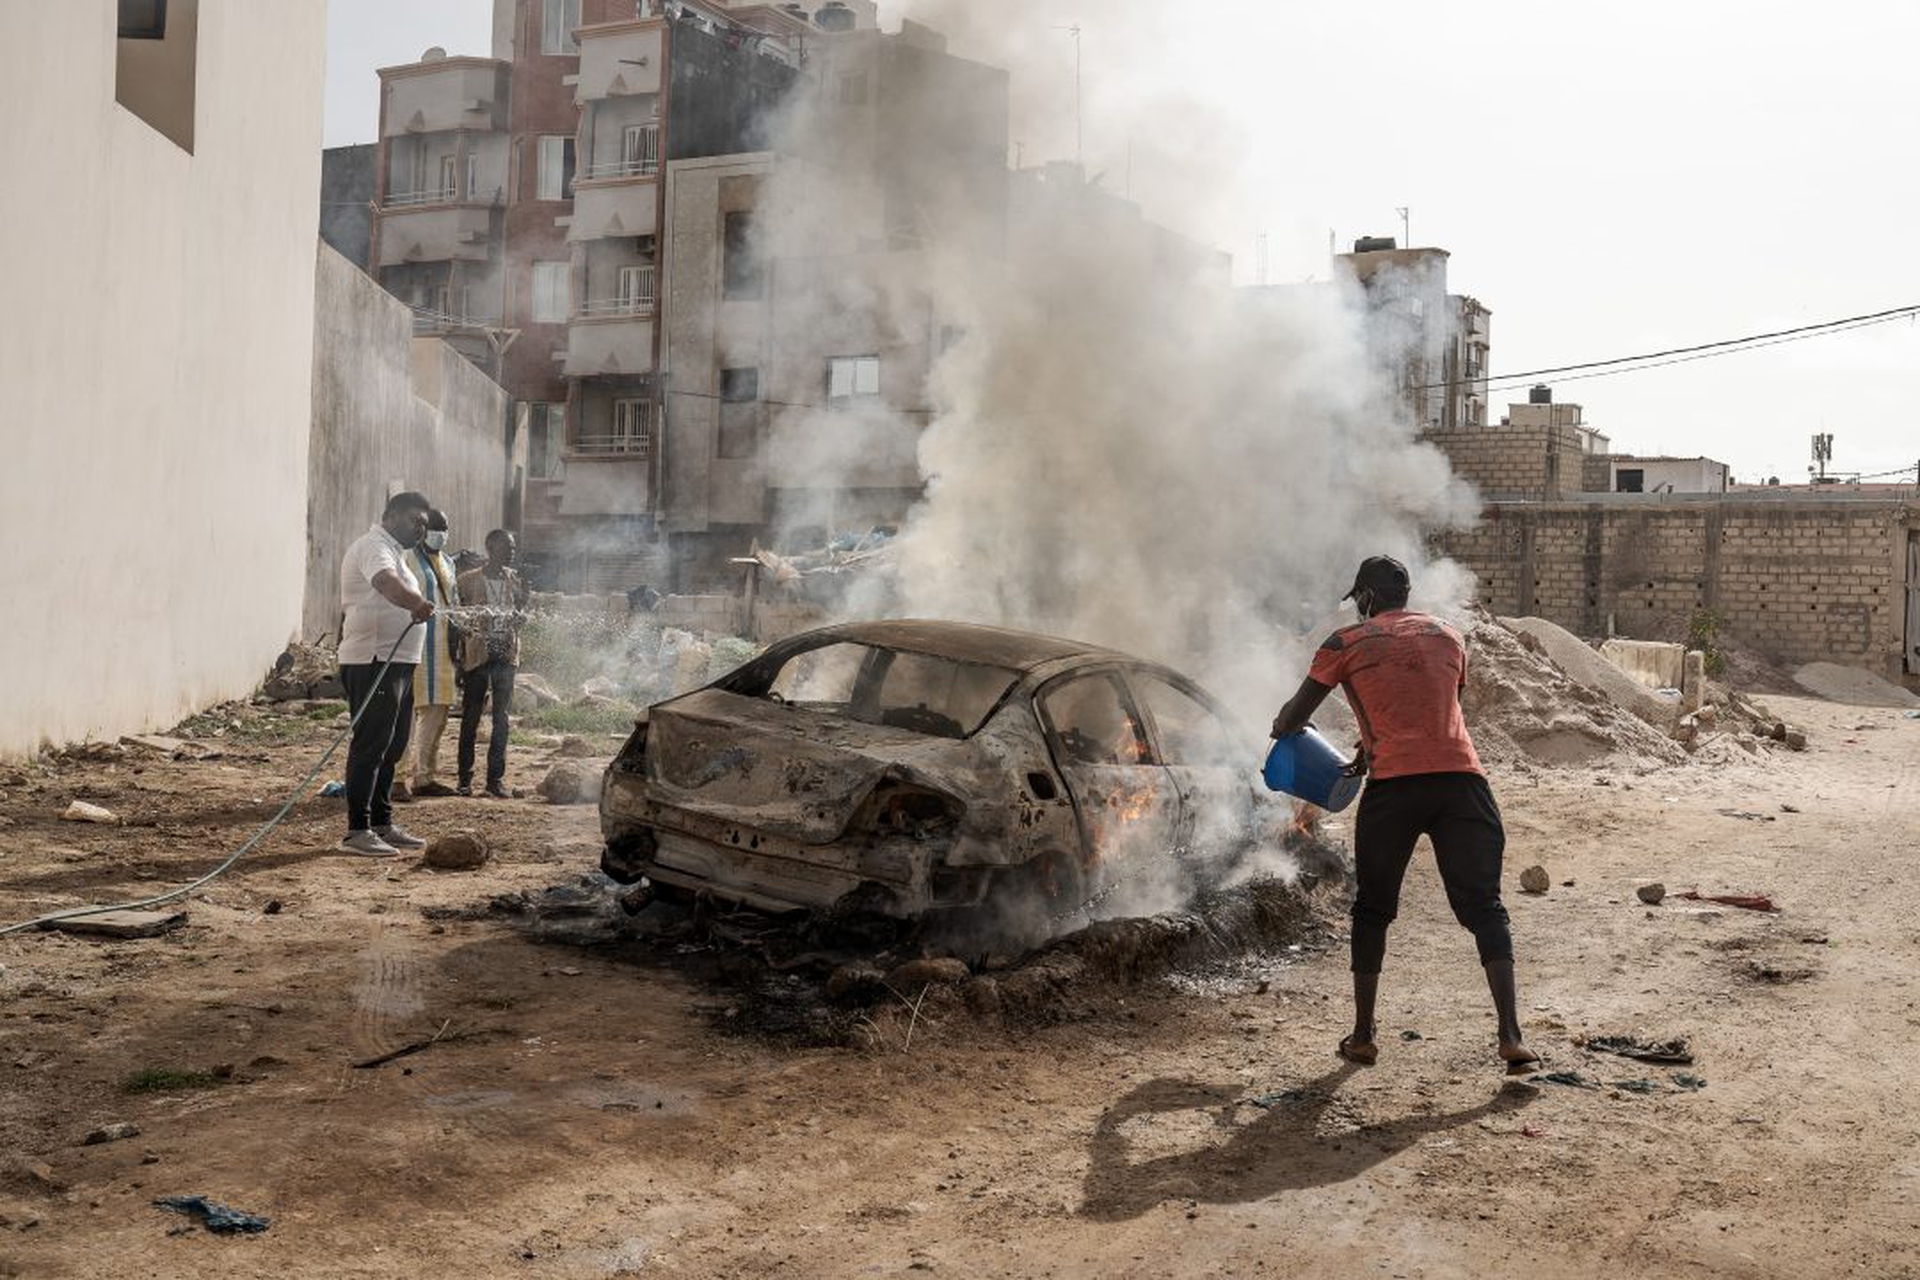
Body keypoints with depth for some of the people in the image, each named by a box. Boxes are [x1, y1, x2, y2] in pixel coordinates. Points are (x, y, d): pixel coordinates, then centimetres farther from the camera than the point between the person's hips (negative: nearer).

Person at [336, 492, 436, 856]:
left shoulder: (394, 552, 22)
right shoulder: (374, 546, -11)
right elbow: (386, 582, -33)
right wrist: (416, 603, -51)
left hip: (397, 662, 11)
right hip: (373, 661, -11)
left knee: (391, 747, 14)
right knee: (370, 745, -11)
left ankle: (382, 825, 21)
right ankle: (357, 830, -10)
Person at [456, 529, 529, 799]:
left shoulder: (514, 579, 10)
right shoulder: (469, 580, -1)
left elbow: (521, 612, 12)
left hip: (506, 655, 3)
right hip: (477, 655, -3)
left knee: (502, 718, 2)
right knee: (470, 718, 2)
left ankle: (496, 779, 7)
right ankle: (465, 778, 9)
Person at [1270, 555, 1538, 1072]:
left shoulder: (1347, 642, 11)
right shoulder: (1449, 636, 22)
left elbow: (1293, 717, 18)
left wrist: (1281, 729, 41)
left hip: (1394, 785, -2)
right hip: (1461, 778, 2)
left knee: (1372, 909, 13)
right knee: (1484, 907, 6)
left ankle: (1363, 1038, 16)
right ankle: (1510, 1036, -5)